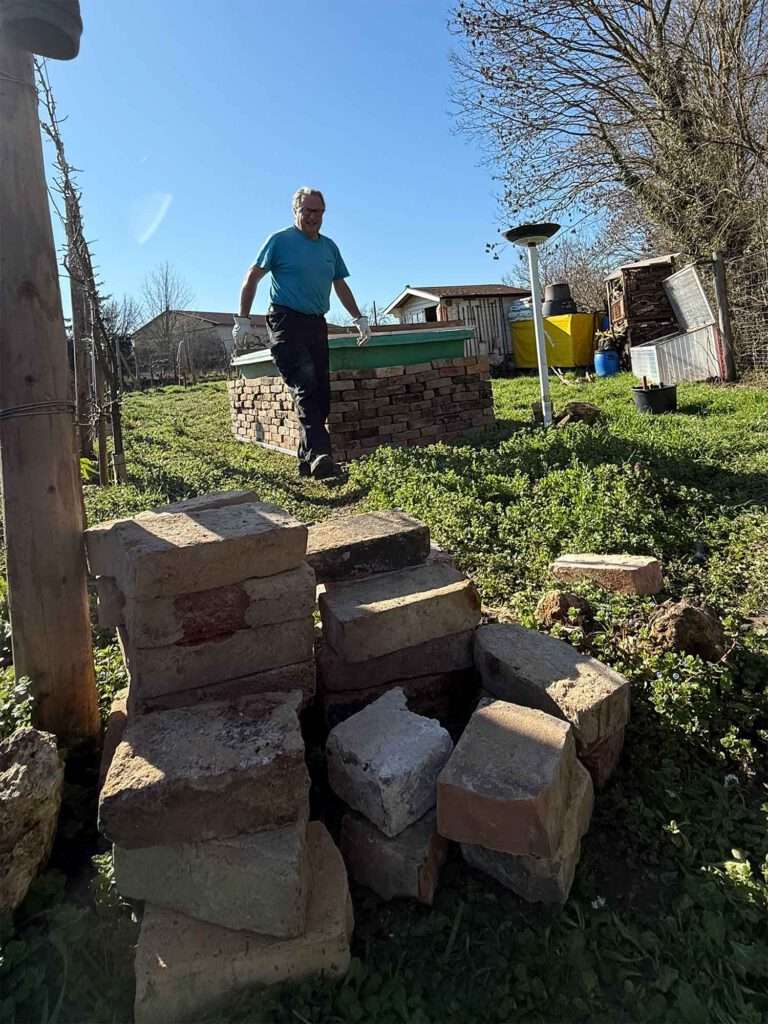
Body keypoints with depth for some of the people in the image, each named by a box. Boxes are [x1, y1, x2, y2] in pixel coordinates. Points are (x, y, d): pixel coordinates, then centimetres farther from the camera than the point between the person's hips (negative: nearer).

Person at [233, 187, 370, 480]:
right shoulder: (280, 240, 2)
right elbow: (252, 278, 1)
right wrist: (243, 319, -5)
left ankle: (307, 460, 7)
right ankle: (318, 454, -32)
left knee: (321, 393, 1)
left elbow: (341, 285, 27)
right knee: (305, 386, -22)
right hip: (286, 321, -6)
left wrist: (359, 318, 20)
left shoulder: (329, 246, 19)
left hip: (317, 324, 6)